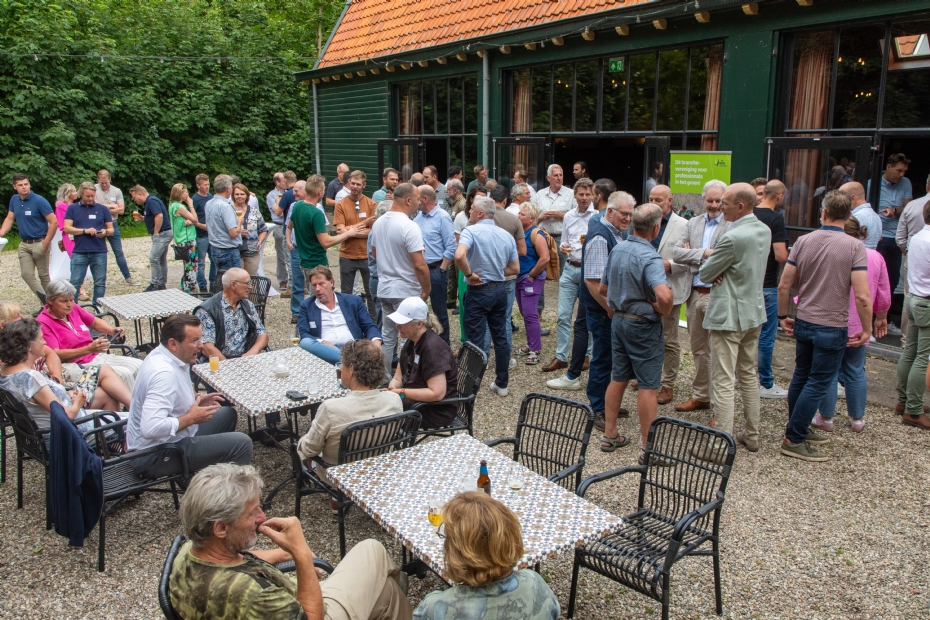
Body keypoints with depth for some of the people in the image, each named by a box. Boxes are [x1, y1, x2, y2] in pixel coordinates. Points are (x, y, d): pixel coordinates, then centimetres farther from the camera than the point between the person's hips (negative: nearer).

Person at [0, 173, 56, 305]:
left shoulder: (39, 201, -14)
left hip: (39, 243, -6)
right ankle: (45, 300, 8)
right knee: (26, 274, 1)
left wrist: (46, 243, -16)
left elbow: (54, 222, -16)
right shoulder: (14, 200, 5)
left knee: (43, 274, 3)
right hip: (24, 244, 6)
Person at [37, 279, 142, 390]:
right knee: (124, 374, -26)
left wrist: (112, 330, 6)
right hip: (74, 367, -8)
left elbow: (95, 322, 28)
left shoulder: (73, 309, 10)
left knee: (138, 365, -12)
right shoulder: (43, 323, -10)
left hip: (96, 357, 8)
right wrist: (89, 349, -30)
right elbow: (56, 354, -19)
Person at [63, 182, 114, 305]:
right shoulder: (72, 208, 7)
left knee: (100, 283, 5)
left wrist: (105, 232, -13)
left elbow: (111, 229, 10)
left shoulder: (103, 209, 8)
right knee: (75, 283, 0)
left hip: (99, 252, 1)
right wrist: (85, 231, -15)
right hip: (79, 252, -1)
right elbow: (67, 228, -2)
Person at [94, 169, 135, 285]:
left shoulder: (117, 191, 0)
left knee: (119, 252, 7)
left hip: (113, 225, 2)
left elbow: (121, 210, -6)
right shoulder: (94, 189, -6)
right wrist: (112, 206, -9)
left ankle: (127, 277, 14)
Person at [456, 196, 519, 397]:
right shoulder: (506, 235, 6)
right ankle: (501, 383, 21)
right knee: (501, 337, 13)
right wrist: (496, 272, 12)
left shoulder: (471, 231, -13)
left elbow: (459, 256, -31)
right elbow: (515, 269, 9)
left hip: (479, 290, -6)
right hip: (500, 289, 6)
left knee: (476, 340, 1)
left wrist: (469, 274, -16)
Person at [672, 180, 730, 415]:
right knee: (698, 350, 16)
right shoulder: (693, 223, 11)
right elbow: (677, 253, 1)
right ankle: (701, 396, 29)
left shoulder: (733, 226, -8)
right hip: (695, 294, 6)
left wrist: (693, 253, -10)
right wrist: (704, 253, -13)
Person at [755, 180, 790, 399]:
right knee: (766, 335, 2)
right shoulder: (775, 219, -15)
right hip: (766, 285, -7)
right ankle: (765, 384, 10)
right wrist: (791, 256, 0)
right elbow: (780, 256, -21)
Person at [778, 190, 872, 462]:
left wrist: (783, 316, 13)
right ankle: (793, 440, 6)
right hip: (832, 327, -5)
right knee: (818, 383, 3)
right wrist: (866, 330, -5)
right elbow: (862, 297, -19)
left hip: (802, 323, 5)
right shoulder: (854, 247, -13)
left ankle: (799, 429, 31)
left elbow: (784, 285, 0)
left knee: (801, 377, 17)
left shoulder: (803, 241, -2)